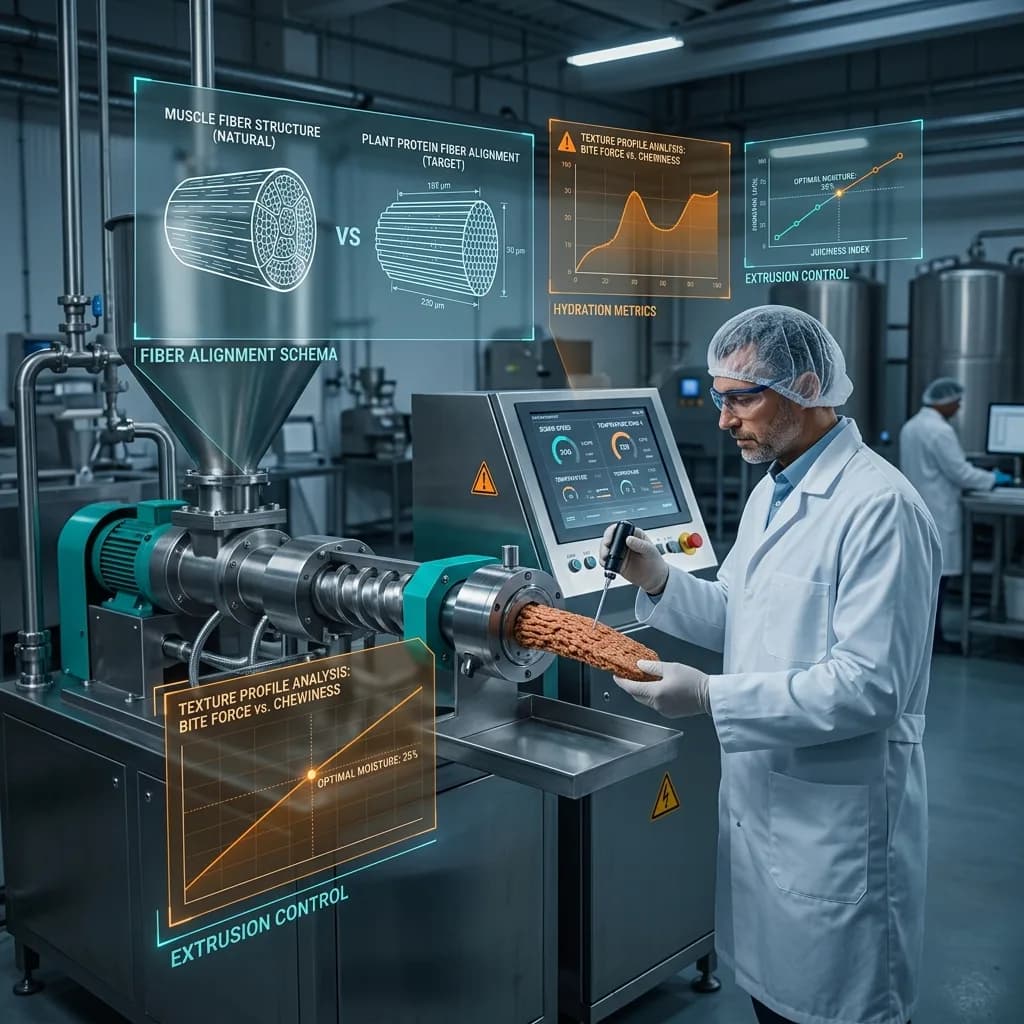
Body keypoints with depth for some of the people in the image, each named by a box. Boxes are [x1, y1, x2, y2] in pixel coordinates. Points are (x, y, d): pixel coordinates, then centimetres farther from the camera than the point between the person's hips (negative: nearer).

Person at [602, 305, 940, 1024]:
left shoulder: (880, 506, -21)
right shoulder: (771, 492, 9)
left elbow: (869, 685, -25)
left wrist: (710, 697, -27)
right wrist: (659, 579, -3)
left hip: (835, 823, -8)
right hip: (760, 798, 8)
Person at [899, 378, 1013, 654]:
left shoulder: (910, 426, 11)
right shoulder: (940, 430, -18)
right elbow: (960, 472, -16)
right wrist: (993, 479, -2)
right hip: (937, 514, -9)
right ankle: (933, 639, 2)